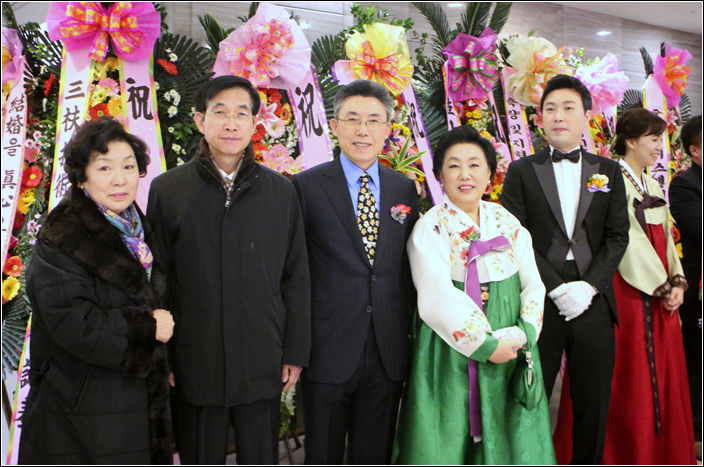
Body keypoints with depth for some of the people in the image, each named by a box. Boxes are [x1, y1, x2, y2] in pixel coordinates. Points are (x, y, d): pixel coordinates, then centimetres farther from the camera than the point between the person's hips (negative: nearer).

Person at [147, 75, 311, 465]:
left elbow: (296, 278, 6)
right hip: (194, 364, -1)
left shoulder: (281, 191, 4)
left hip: (262, 367, 1)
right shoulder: (167, 190, 0)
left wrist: (295, 352, 4)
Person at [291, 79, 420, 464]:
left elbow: (409, 266, 11)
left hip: (388, 353, 3)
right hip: (328, 351, -3)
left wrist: (410, 331, 7)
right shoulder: (307, 186, -4)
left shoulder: (405, 189, 8)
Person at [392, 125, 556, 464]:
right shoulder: (430, 229, -6)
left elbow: (533, 284, 4)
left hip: (511, 353, 4)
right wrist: (487, 345, -17)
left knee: (510, 438, 11)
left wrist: (523, 334, -13)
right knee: (449, 440, 3)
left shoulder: (509, 223, 8)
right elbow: (438, 299, -14)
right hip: (452, 356, -4)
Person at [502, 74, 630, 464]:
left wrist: (588, 286, -10)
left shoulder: (609, 172, 12)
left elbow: (617, 237, 5)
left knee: (593, 404, 9)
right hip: (539, 304, -2)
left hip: (593, 303, 2)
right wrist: (557, 289, -12)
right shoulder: (521, 171, 6)